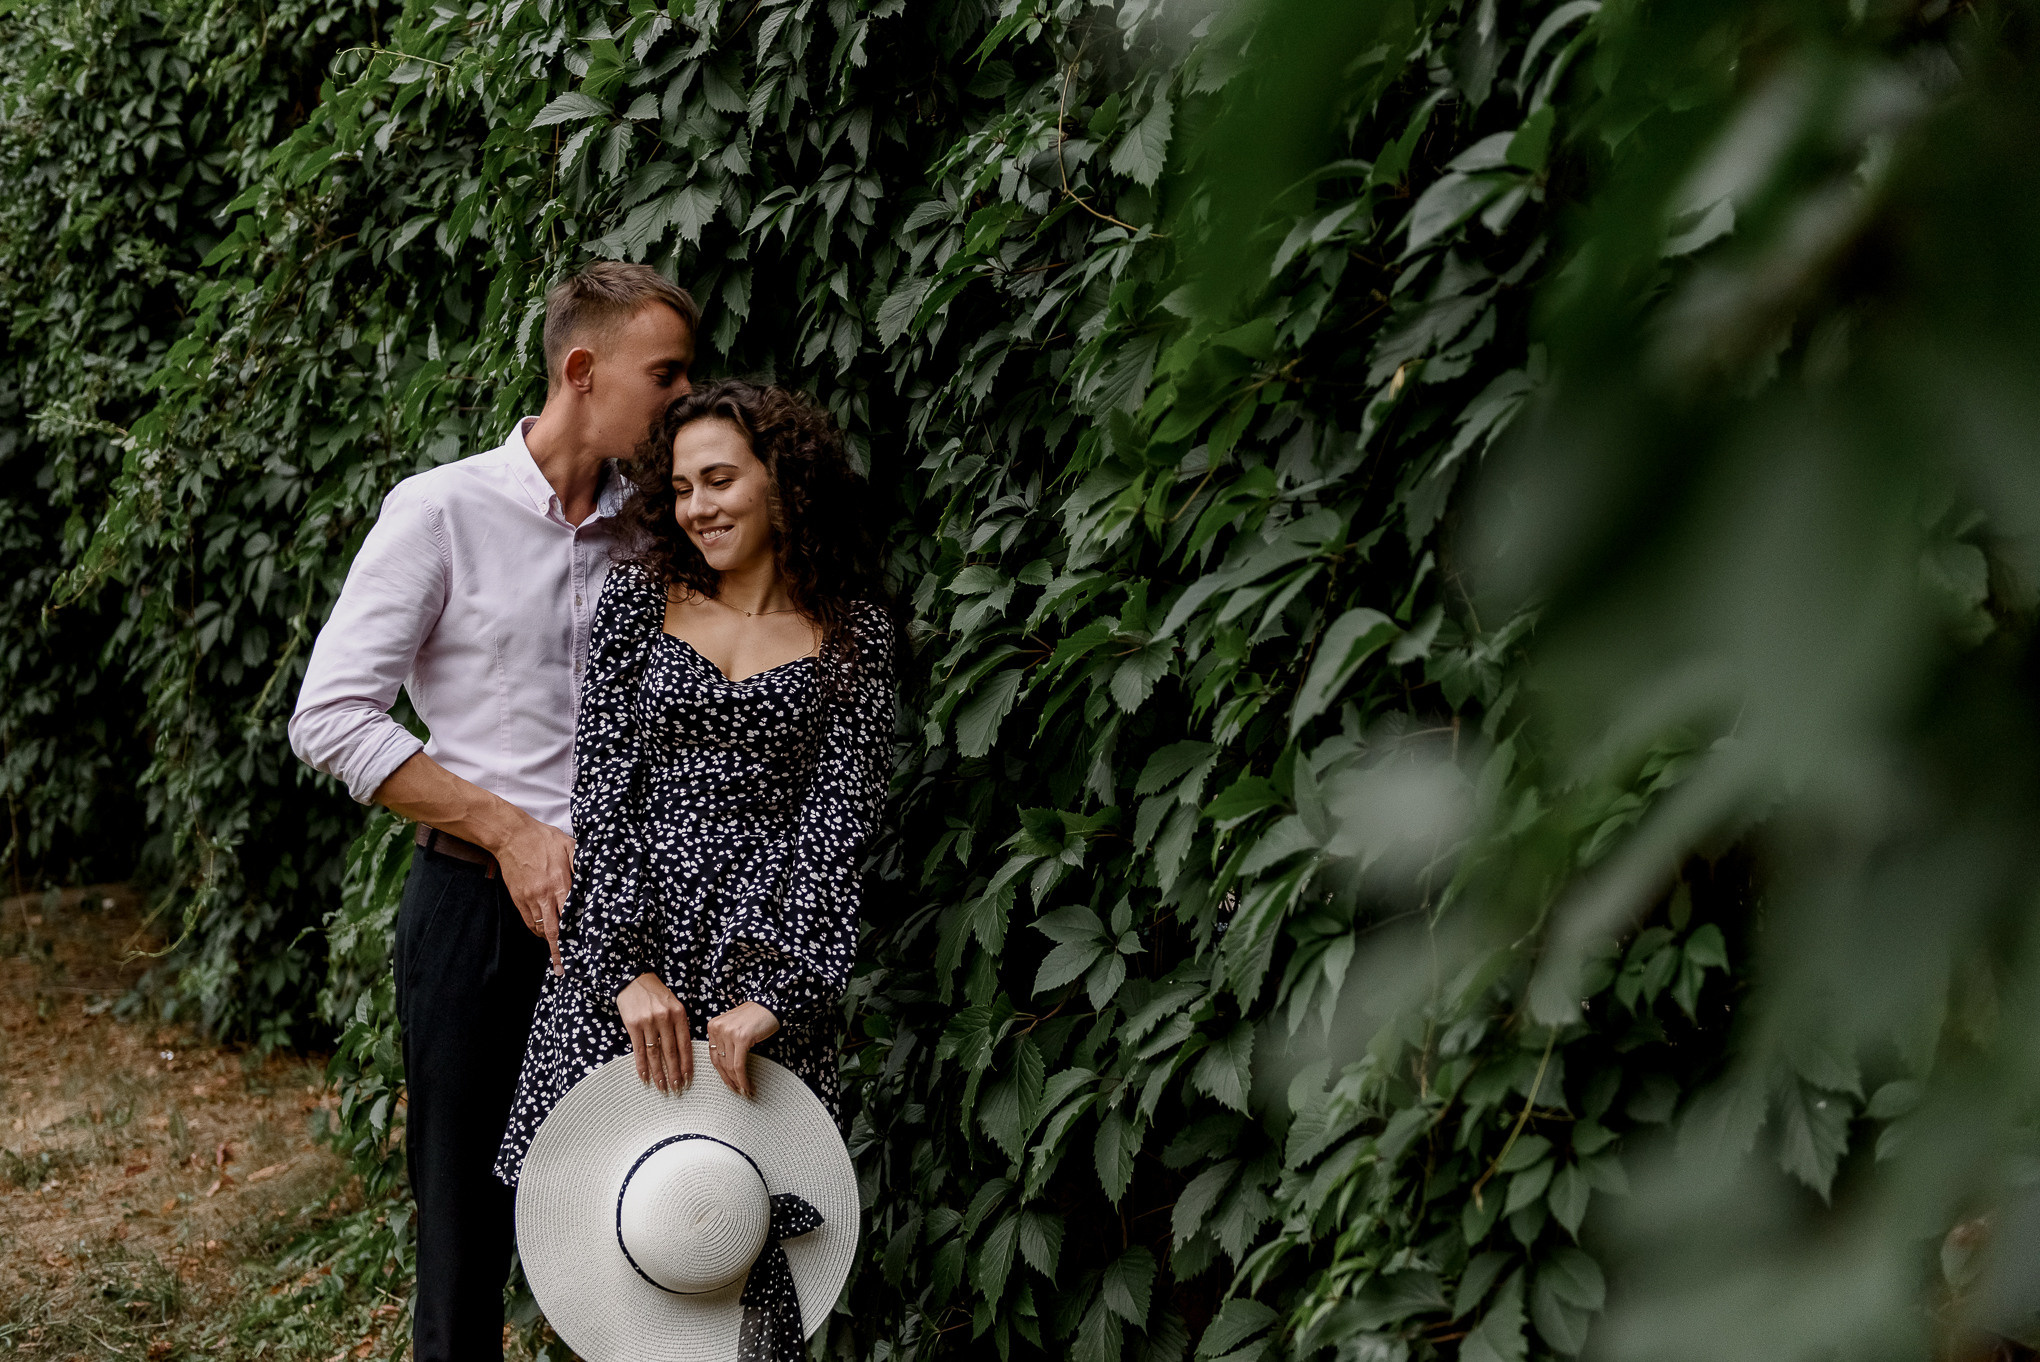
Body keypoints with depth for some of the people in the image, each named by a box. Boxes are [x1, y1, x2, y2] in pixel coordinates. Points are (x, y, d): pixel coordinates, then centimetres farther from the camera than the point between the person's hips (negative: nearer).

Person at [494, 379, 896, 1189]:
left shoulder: (853, 634, 5)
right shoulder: (638, 599, 7)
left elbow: (837, 823, -3)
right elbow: (602, 791, 1)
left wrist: (774, 994, -14)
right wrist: (629, 967, -10)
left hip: (773, 945, -1)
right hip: (625, 940, 1)